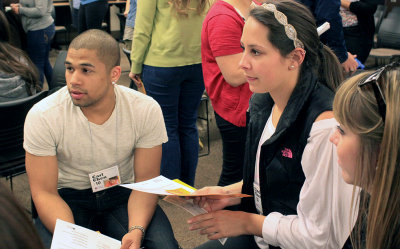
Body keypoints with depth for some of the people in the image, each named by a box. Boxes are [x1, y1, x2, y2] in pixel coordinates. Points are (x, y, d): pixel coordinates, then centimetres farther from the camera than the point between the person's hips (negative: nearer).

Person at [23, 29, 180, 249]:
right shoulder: (42, 116, -18)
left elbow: (145, 180, -8)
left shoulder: (147, 111, -15)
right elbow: (45, 192, -14)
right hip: (67, 198, 0)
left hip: (123, 192, 1)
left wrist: (136, 230, -27)